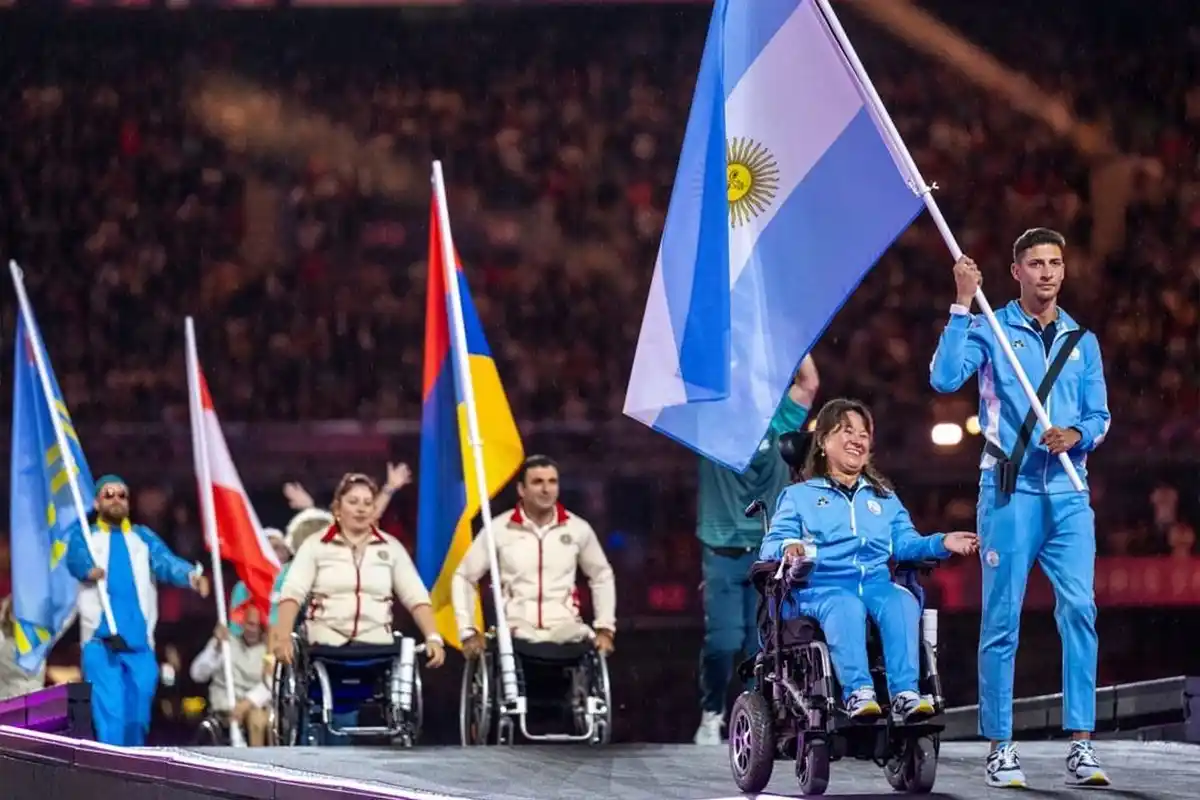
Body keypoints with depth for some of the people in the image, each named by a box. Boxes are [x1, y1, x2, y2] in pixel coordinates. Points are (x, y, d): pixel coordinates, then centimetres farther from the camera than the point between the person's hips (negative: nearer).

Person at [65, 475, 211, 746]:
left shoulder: (144, 537, 16)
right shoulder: (84, 536, 12)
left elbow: (165, 562, -3)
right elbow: (76, 560, -10)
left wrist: (190, 575, -26)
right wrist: (89, 569, -35)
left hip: (139, 642, 2)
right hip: (100, 641, -2)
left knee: (137, 717, 3)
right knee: (110, 714, -13)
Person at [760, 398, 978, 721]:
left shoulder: (884, 497, 31)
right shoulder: (799, 496, 20)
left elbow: (905, 543, 18)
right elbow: (771, 545, 7)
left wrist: (941, 543, -1)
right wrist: (789, 547, -17)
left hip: (877, 583, 3)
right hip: (822, 587, -3)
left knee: (903, 602, -33)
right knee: (847, 607, -39)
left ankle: (905, 694, -46)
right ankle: (858, 693, -52)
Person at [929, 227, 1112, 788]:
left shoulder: (1082, 341, 15)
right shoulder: (991, 330, 3)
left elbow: (1100, 416, 15)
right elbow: (945, 378, -13)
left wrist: (1077, 434, -8)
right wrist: (962, 304, -16)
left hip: (1069, 493, 3)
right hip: (1009, 489, -3)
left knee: (1079, 608, -10)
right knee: (1001, 619, -2)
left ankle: (1080, 746, -10)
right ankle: (1000, 748, 3)